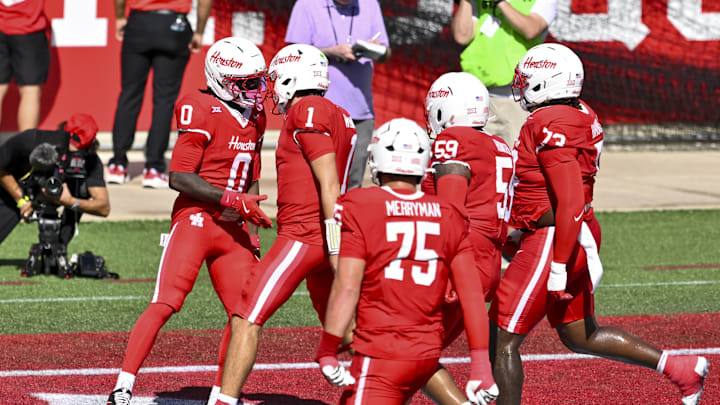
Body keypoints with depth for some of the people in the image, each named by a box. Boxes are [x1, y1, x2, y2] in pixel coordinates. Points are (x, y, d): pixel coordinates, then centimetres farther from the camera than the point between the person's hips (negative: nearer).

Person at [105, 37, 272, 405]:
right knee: (166, 302, -16)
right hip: (196, 220, -8)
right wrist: (233, 200, -18)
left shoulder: (253, 118, 15)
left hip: (232, 231, 8)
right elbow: (179, 177, -16)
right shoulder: (203, 112, -11)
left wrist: (252, 238, 15)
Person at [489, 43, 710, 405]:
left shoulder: (551, 129, -20)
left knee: (502, 341, -1)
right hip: (580, 239, 10)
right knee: (580, 337, 20)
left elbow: (571, 203, -24)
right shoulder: (580, 115, 10)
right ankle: (677, 367, 16)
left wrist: (558, 267, -23)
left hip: (550, 245, -10)